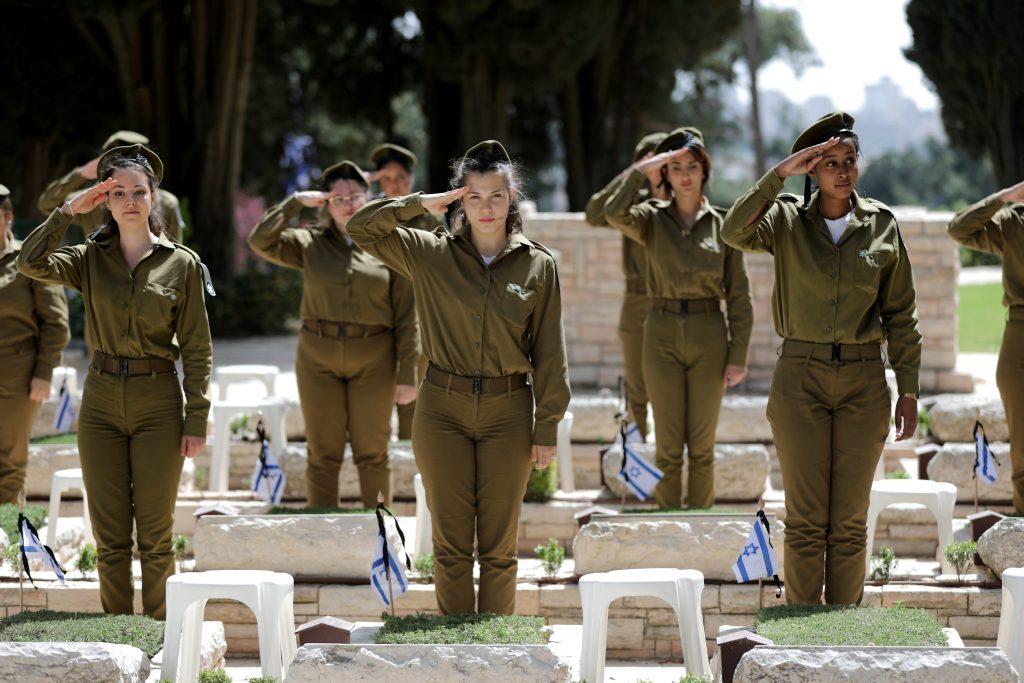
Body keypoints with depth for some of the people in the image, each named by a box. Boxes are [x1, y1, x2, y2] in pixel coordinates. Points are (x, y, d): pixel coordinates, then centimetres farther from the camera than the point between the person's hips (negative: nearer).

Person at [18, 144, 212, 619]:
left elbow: (197, 351, -1)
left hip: (158, 405, -2)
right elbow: (31, 263, -14)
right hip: (101, 404, 2)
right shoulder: (90, 259, 4)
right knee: (110, 538, 5)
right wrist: (70, 209, -10)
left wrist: (196, 423, -6)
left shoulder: (182, 265, -2)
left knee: (155, 536, 1)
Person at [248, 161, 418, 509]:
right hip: (319, 359, 1)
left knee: (372, 454, 3)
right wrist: (295, 202, -10)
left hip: (373, 361, -1)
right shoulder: (310, 244, 6)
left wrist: (407, 375, -4)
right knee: (323, 455, 3)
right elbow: (261, 241, -8)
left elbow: (406, 317, 1)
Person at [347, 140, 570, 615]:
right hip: (443, 410, 1)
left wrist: (547, 427, 0)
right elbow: (362, 228, 0)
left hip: (508, 413, 0)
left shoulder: (538, 265, 1)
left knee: (498, 546, 6)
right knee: (451, 544, 5)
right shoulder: (431, 255, 2)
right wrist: (422, 204, -9)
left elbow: (549, 353, 2)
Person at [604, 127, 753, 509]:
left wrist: (738, 356, -1)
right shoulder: (651, 220, 3)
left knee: (702, 446, 3)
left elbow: (739, 297, 4)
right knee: (669, 446, 1)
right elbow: (615, 214, -21)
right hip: (662, 337, 0)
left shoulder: (722, 226, 4)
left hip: (709, 338, 0)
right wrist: (640, 172, -16)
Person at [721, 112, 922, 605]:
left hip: (863, 380, 1)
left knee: (850, 521, 3)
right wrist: (780, 173, -19)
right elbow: (735, 232, -19)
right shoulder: (787, 220, 2)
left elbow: (901, 315, 7)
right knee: (805, 518, -2)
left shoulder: (881, 225, 5)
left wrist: (909, 390, 4)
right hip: (800, 377, -1)